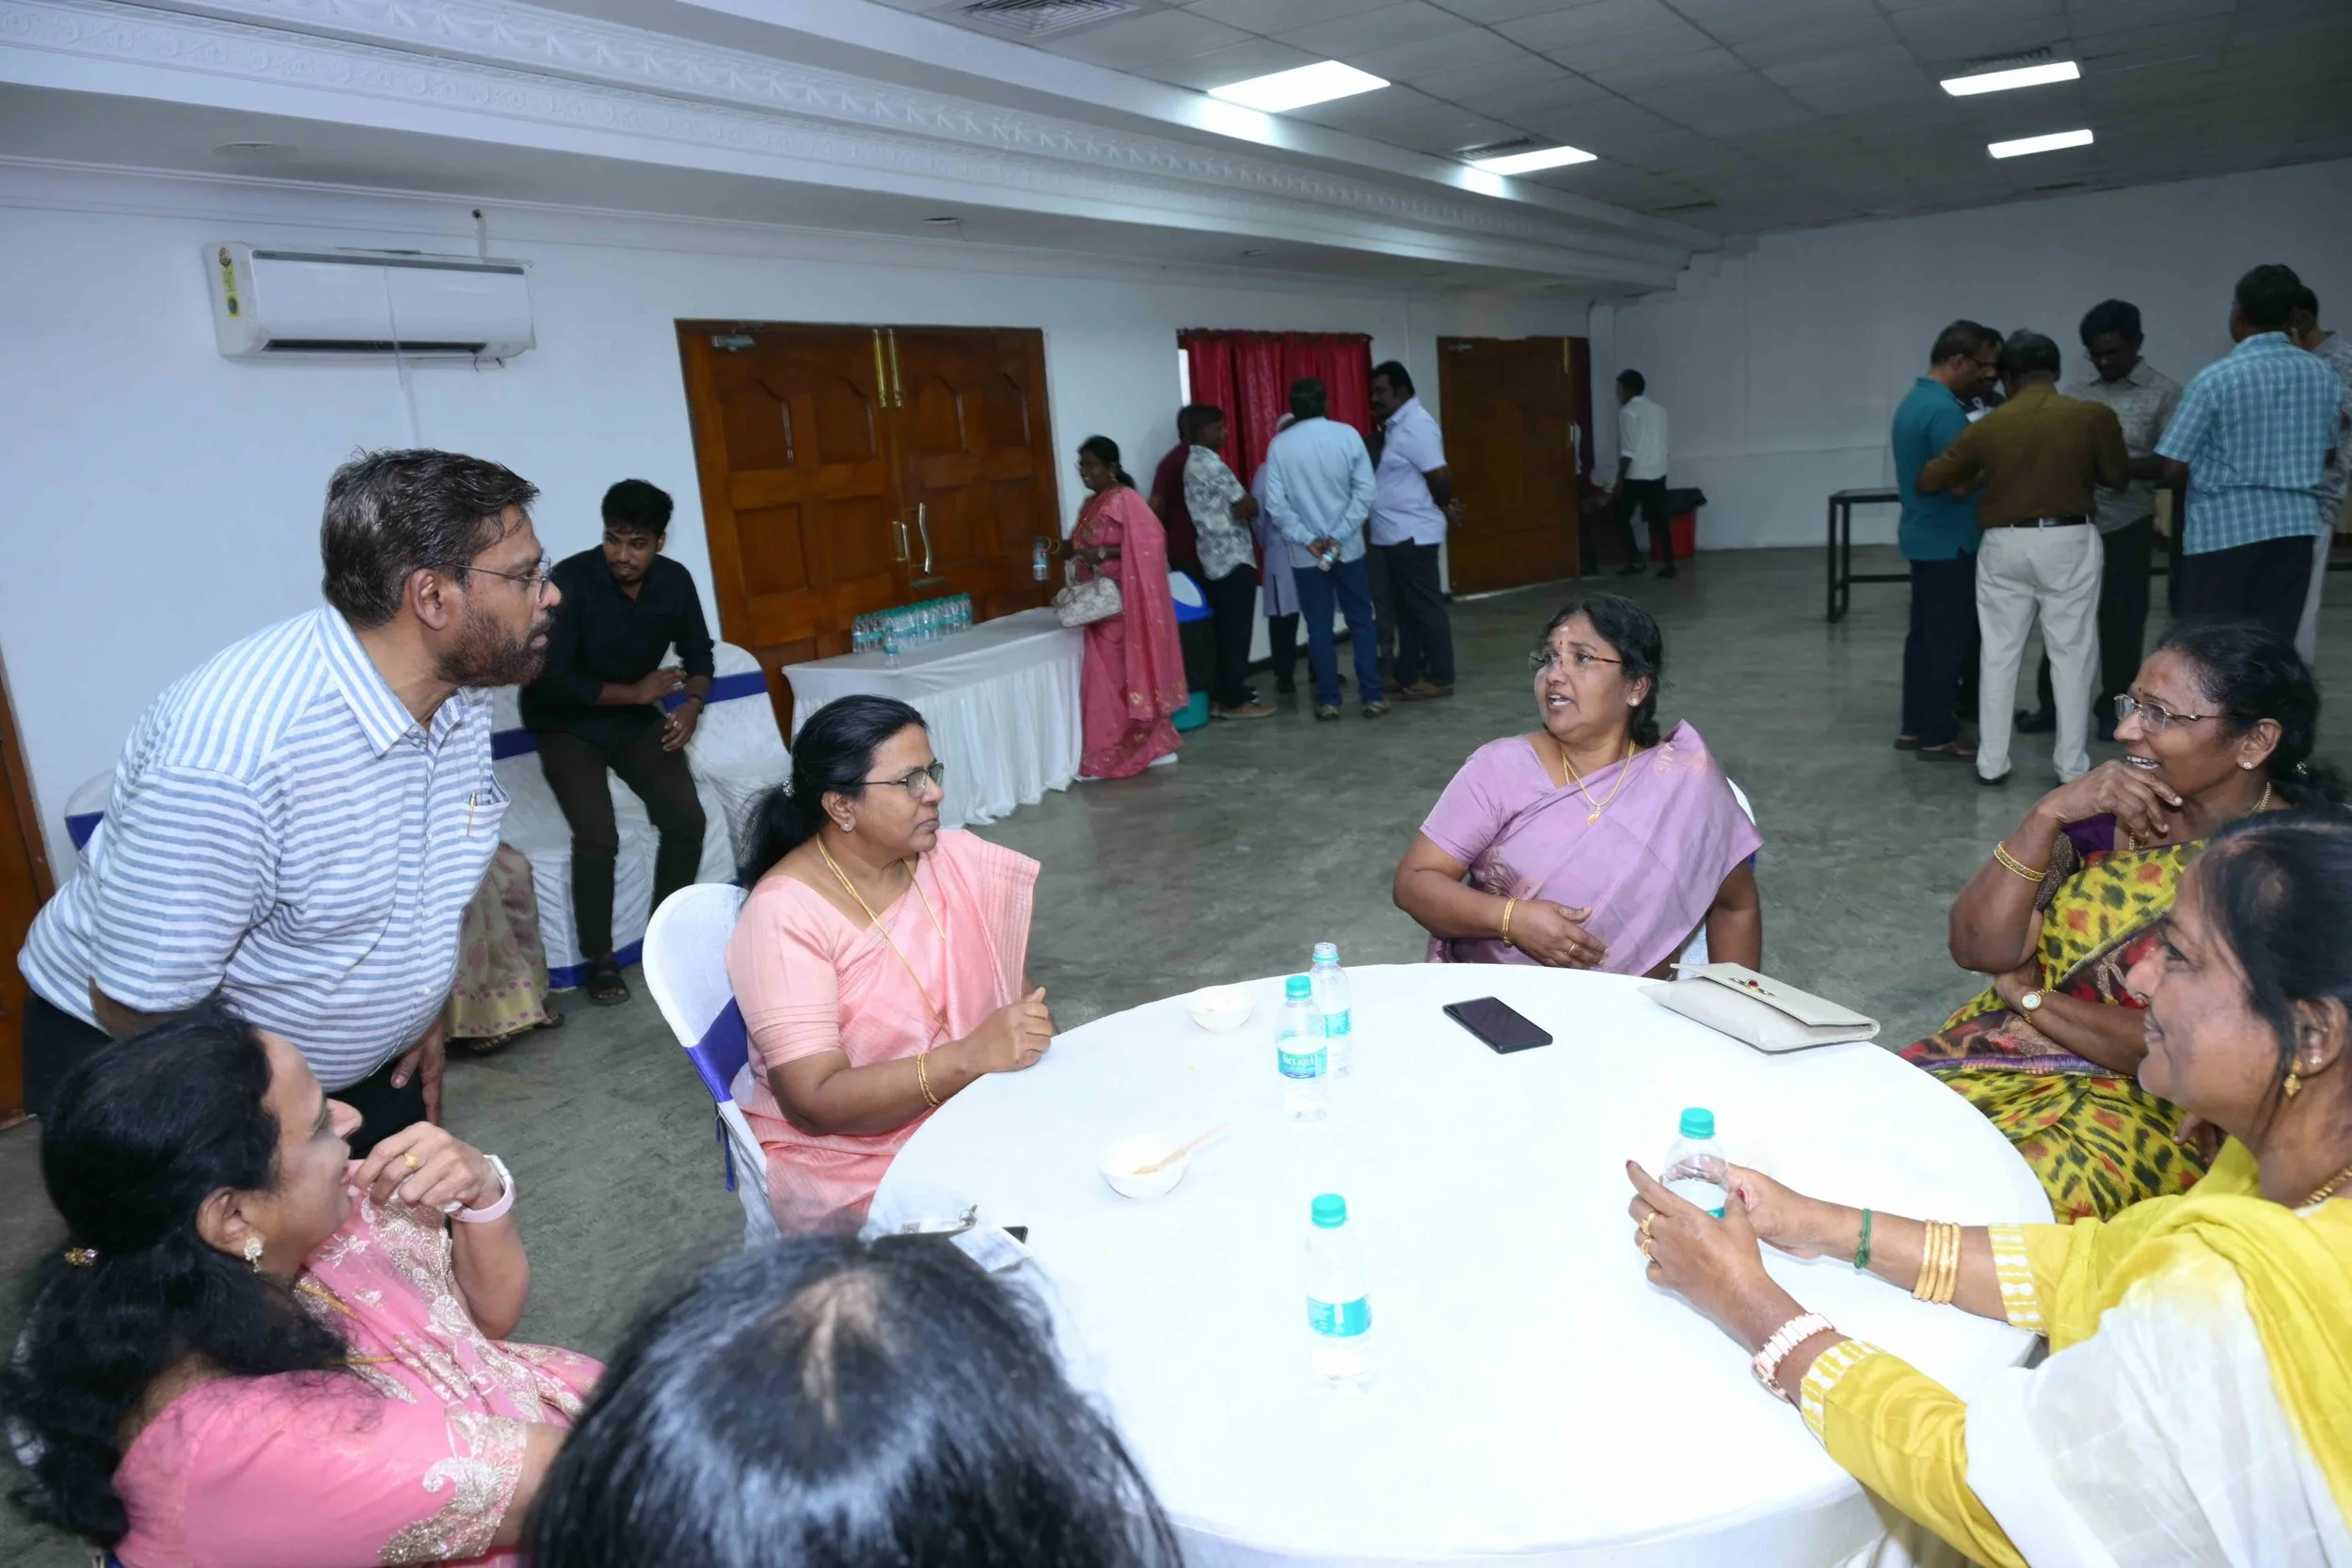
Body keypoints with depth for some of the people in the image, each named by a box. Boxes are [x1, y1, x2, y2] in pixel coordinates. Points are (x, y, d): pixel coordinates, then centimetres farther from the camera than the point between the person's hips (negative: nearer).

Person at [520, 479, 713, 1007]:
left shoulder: (675, 582, -9)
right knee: (597, 837, -21)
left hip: (636, 717, 4)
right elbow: (551, 679, -24)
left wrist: (692, 703, -12)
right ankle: (599, 958, -1)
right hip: (567, 723, -4)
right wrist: (636, 692, -20)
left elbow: (698, 653, 7)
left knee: (687, 819, -12)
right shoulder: (570, 581, -24)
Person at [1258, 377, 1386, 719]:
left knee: (1319, 627, 7)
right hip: (1348, 548, 0)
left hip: (1305, 554, 0)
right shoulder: (1347, 435, -4)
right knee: (1361, 622, 8)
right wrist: (1339, 536, -10)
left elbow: (1275, 505, -8)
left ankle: (1328, 701, 10)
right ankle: (1372, 697, 8)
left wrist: (1307, 540, -8)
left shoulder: (1279, 445, -3)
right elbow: (1364, 492, -9)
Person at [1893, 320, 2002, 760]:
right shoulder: (1944, 410, -21)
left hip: (1923, 535, 10)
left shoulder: (1913, 400, 10)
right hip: (1948, 541, -10)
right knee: (1948, 639, -2)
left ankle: (1915, 727, 19)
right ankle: (1938, 736, 5)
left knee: (1925, 633, 13)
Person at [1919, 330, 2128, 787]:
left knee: (1999, 654, 9)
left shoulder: (1988, 425, -4)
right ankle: (2073, 767, 9)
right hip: (2069, 542, -1)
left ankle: (1991, 762, 12)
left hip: (2004, 545, 1)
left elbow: (1930, 479, 0)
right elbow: (2118, 476, 5)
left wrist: (1976, 478, 20)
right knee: (2073, 654, 6)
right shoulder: (2094, 416, -5)